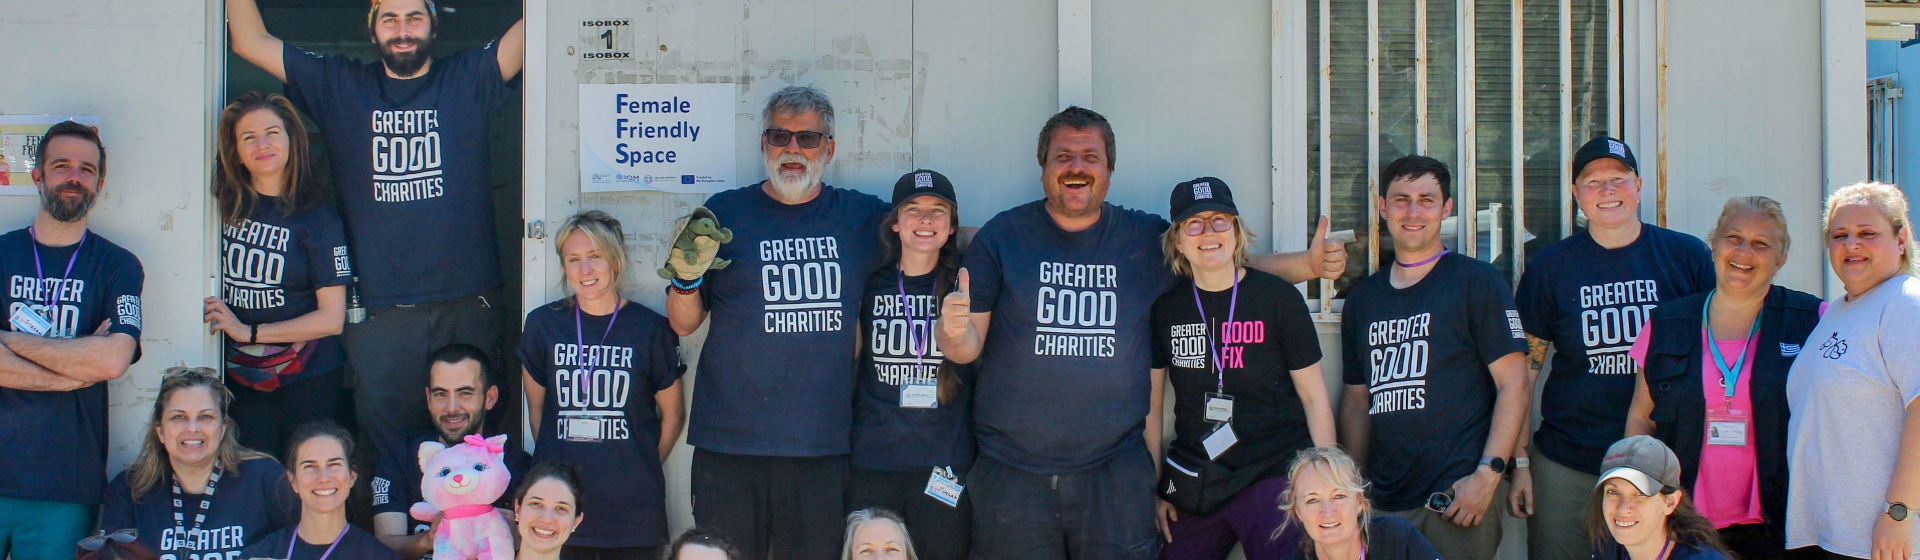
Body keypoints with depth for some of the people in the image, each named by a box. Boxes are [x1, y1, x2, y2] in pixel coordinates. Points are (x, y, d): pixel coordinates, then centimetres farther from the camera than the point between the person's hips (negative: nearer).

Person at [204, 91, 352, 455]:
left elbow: (332, 319, -7)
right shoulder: (222, 207, 4)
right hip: (239, 380, 3)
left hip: (307, 383, -2)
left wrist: (249, 331, -9)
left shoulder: (317, 217, -5)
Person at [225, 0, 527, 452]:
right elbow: (250, 41, 12)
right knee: (385, 446, 3)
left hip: (467, 307, -1)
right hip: (379, 312, 1)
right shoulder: (340, 88, 13)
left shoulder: (470, 80, 8)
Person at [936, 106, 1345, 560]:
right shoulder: (1002, 236, 2)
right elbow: (968, 348, 0)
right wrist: (955, 331, -23)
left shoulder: (1147, 238, 6)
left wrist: (1308, 264, 1)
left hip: (1115, 471, 1)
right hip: (1011, 472, -1)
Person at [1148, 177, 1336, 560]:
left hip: (1276, 476, -3)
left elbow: (1314, 397, 0)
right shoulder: (1165, 307, 3)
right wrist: (1154, 489, 7)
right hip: (1194, 484, 3)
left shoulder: (1278, 298, -3)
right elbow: (1150, 404, 10)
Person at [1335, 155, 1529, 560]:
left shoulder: (1476, 282, 0)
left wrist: (1488, 473, -15)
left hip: (1459, 496, -4)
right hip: (1384, 503, 4)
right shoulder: (1362, 298, 14)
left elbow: (1514, 385, -5)